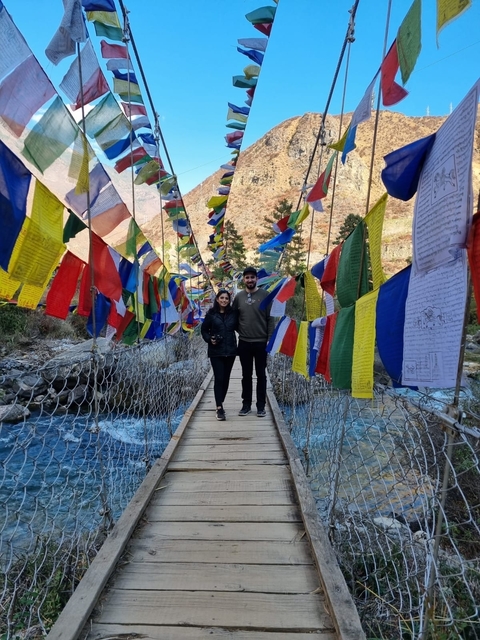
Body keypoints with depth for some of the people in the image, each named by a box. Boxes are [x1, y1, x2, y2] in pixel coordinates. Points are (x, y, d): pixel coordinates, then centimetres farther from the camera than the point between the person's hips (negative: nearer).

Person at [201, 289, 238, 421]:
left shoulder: (233, 313, 3)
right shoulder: (211, 314, -1)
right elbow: (204, 330, 5)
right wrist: (209, 339, -11)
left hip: (230, 351, 3)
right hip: (216, 351, -2)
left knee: (226, 378, 9)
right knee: (219, 378, -6)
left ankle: (220, 403, 24)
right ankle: (219, 408, -3)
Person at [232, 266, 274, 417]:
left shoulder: (265, 295, -3)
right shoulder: (239, 296, 3)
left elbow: (270, 319, -4)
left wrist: (270, 339, -8)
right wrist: (239, 330, 3)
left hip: (261, 342, -2)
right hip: (244, 342, 2)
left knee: (261, 375, 7)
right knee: (246, 375, 11)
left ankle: (261, 406, 16)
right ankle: (246, 404, 21)